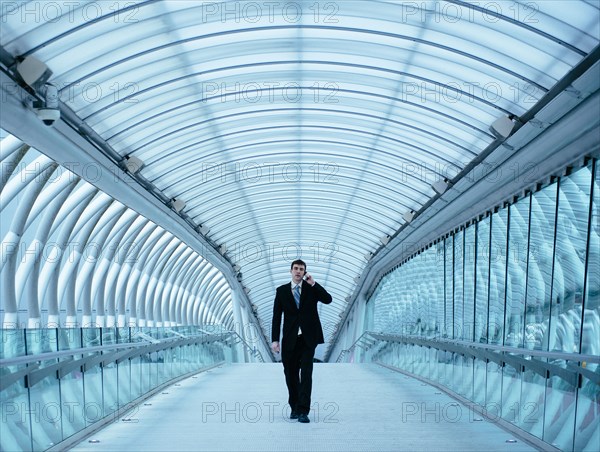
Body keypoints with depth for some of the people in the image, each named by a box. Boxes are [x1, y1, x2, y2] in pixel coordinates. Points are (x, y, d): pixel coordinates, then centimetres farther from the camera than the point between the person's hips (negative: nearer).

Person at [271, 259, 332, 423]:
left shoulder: (311, 288, 5)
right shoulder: (282, 291, 6)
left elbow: (328, 299, -11)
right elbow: (277, 316, 3)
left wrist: (313, 284, -15)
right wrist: (275, 339, -3)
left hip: (308, 338, -2)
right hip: (290, 339, 2)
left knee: (306, 374, -9)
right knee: (291, 374, 8)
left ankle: (303, 411, -10)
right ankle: (294, 407, 23)